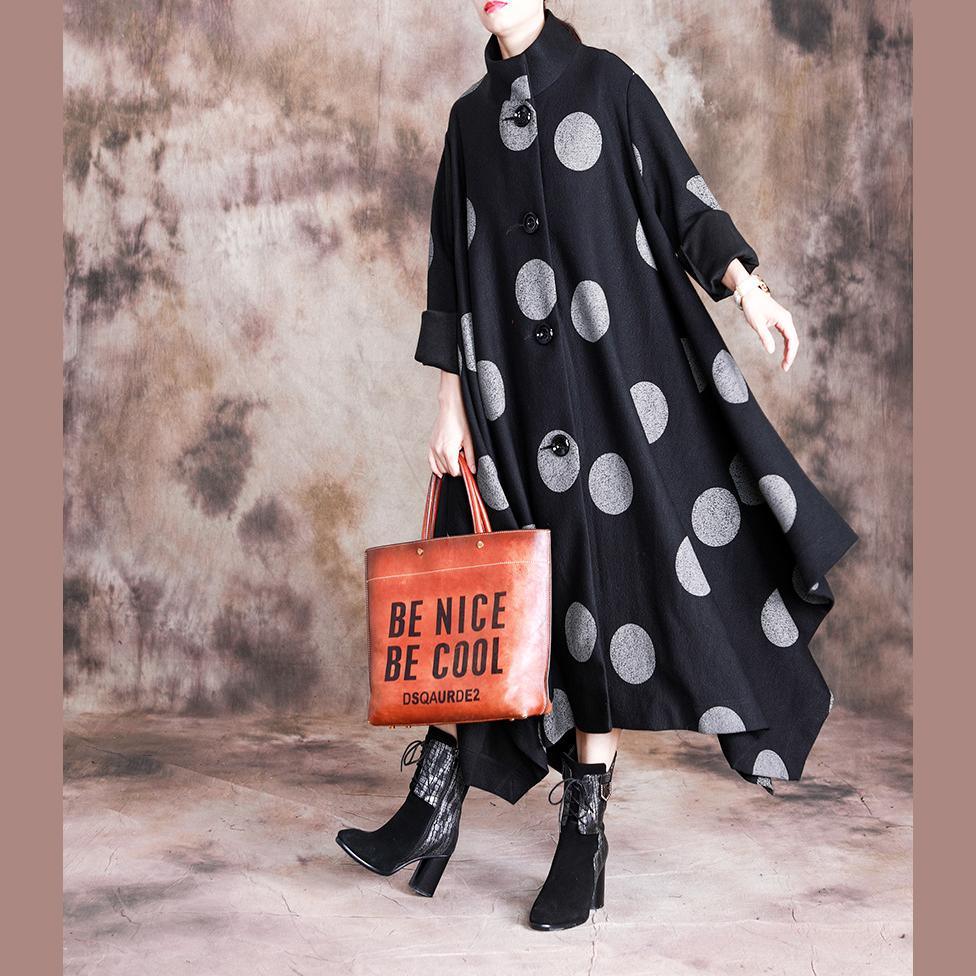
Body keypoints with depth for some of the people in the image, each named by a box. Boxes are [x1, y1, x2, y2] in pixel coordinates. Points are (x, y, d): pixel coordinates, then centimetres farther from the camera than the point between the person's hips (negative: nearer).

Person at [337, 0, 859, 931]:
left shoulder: (605, 78, 9)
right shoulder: (470, 116, 15)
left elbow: (675, 189, 4)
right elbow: (452, 260, 10)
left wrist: (743, 281, -13)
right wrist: (451, 401, 3)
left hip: (611, 369, -3)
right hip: (509, 383, 3)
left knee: (603, 578, -5)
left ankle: (585, 830, 2)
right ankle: (432, 807, 8)